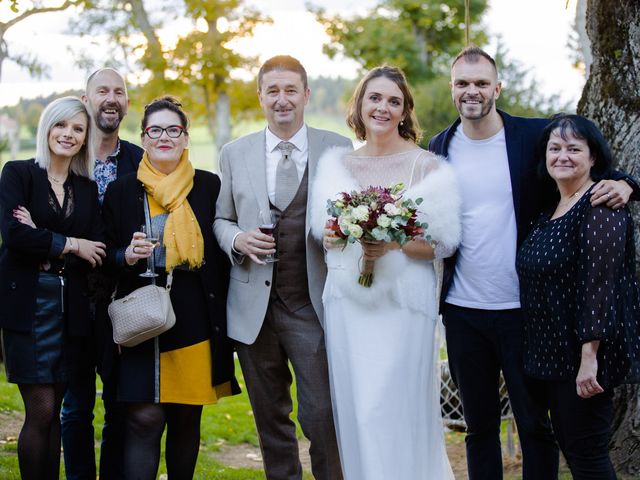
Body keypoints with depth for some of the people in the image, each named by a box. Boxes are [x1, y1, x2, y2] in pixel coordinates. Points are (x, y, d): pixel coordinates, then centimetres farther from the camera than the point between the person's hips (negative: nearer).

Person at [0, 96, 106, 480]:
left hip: (70, 306, 4)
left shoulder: (88, 188, 12)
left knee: (53, 411, 7)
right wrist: (70, 245, -8)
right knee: (41, 411, -6)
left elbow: (98, 252, 1)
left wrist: (44, 243, -11)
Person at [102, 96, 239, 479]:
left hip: (197, 318, 1)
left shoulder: (209, 186, 6)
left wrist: (224, 317, 3)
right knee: (145, 418, -9)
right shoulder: (121, 191, 6)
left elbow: (222, 255, 8)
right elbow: (108, 256, 10)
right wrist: (127, 256, -12)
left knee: (188, 417, 7)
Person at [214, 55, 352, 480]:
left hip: (313, 305, -2)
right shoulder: (234, 154, 8)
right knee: (270, 417, 12)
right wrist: (237, 239, -9)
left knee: (322, 416, -6)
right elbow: (219, 219, 14)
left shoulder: (339, 149, 2)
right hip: (254, 306, 2)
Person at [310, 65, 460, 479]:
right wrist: (336, 238, -7)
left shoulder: (428, 166, -2)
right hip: (348, 301, 4)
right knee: (355, 410, 6)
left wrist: (394, 244, -19)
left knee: (398, 410, -5)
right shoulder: (337, 165, 10)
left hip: (404, 301, -3)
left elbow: (445, 243, -4)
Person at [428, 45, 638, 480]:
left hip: (523, 309, -2)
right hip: (463, 311, 3)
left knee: (536, 425, 7)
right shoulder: (441, 147, 4)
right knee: (479, 425, 15)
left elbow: (589, 175, 0)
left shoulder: (536, 136, -4)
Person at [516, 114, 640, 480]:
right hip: (556, 354, 9)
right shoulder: (551, 210, 13)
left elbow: (601, 282, -22)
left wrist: (589, 357, -26)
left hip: (586, 354, -9)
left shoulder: (600, 206, -15)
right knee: (569, 446, 15)